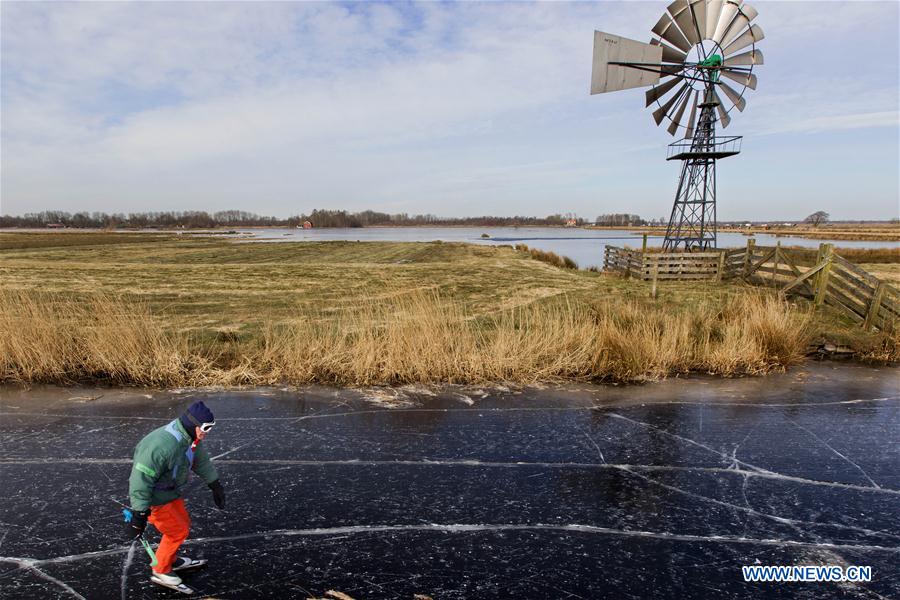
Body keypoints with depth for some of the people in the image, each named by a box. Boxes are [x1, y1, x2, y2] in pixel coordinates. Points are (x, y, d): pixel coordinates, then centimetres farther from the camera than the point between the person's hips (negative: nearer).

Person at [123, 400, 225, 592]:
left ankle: (172, 560, 44)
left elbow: (201, 461, 9)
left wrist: (215, 486, 16)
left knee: (183, 525, 19)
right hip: (154, 499, -8)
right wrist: (139, 515, -26)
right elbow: (141, 479, -31)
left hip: (171, 492, 8)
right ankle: (161, 572, 25)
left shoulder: (190, 437, -8)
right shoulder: (162, 445, -36)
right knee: (178, 532, 2)